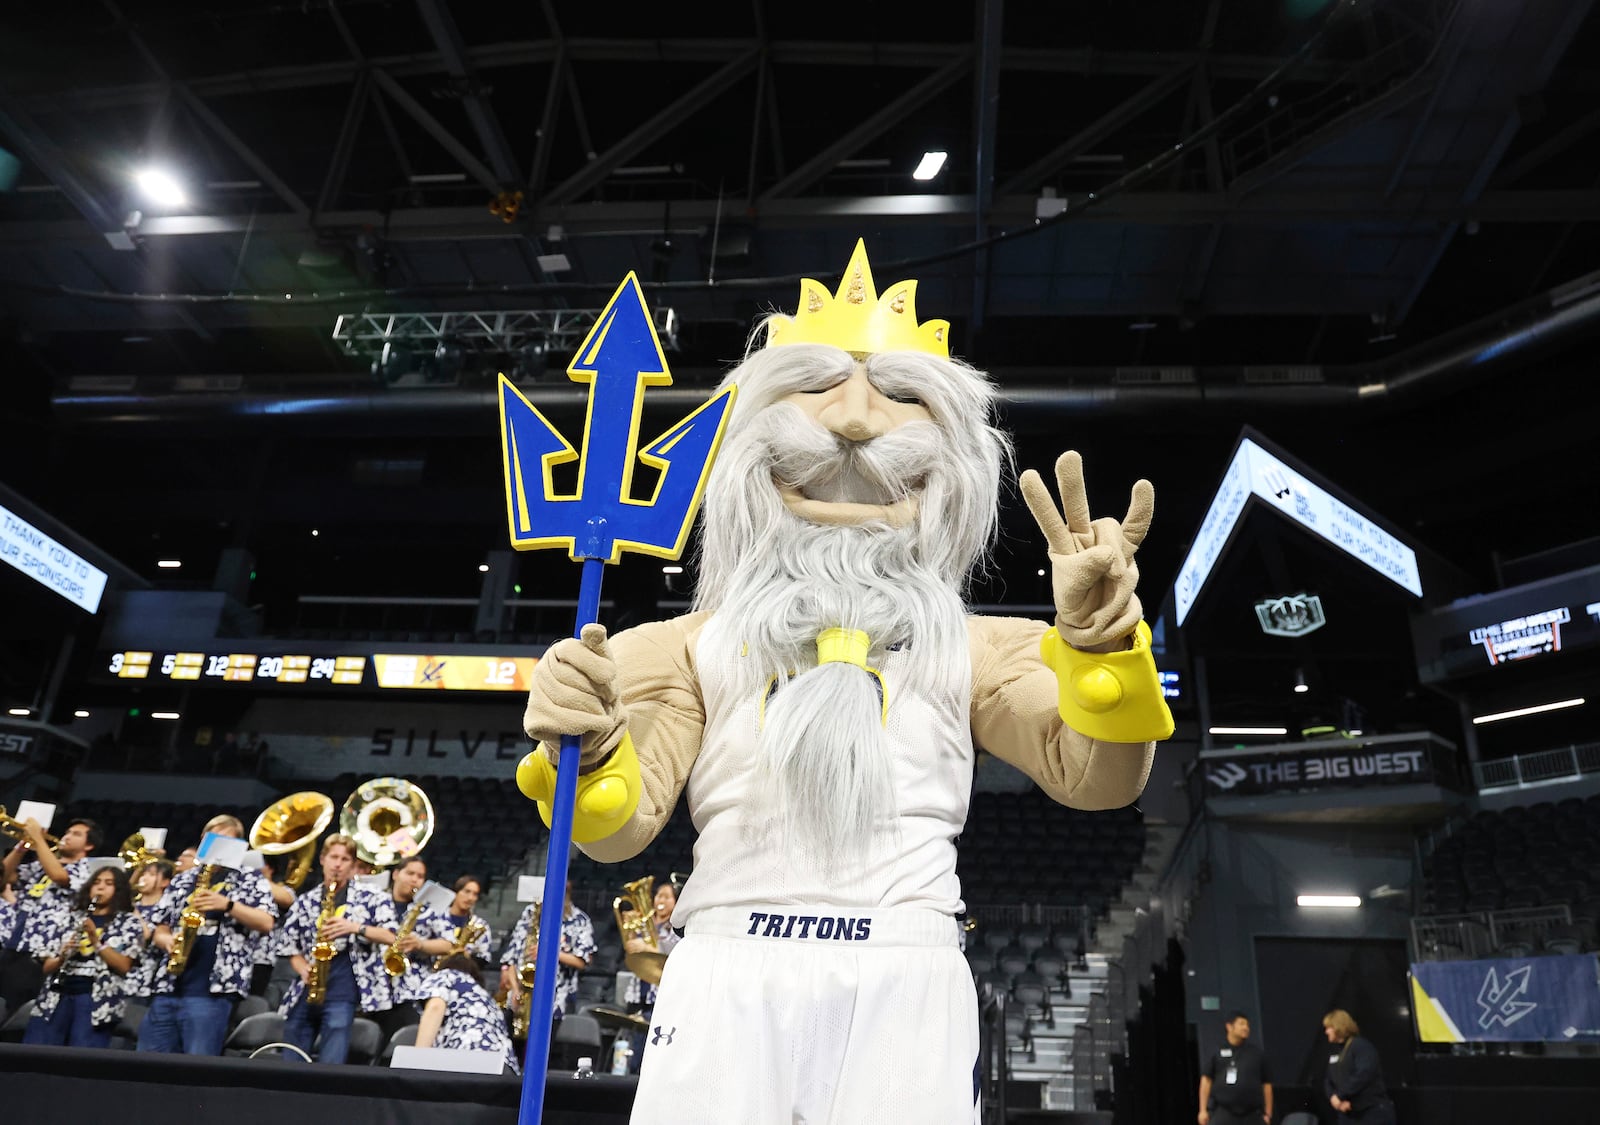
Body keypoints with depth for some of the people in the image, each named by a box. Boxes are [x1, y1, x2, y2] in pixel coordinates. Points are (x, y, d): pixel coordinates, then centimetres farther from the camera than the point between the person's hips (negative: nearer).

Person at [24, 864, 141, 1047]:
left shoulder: (129, 922, 7)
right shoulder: (72, 919, 18)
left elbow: (123, 966, -5)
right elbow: (47, 967, 16)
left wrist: (96, 940, -13)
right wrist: (62, 956, -6)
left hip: (97, 999, -4)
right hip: (57, 996, 4)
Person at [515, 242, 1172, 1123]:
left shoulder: (970, 648, 14)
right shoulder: (701, 644, 14)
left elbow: (1096, 778, 4)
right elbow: (621, 824, 8)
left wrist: (1100, 644, -14)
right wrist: (588, 754, -14)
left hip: (905, 979, 0)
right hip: (725, 975, 0)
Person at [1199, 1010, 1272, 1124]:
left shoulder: (1256, 1053, 8)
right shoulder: (1217, 1052, 4)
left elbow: (1266, 1084, 9)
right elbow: (1206, 1079, 3)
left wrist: (1268, 1114, 4)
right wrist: (1203, 1110, -2)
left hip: (1251, 1114, 2)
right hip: (1222, 1112, -2)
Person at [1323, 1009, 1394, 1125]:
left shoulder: (1361, 1045, -10)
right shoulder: (1335, 1054, 15)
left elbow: (1364, 1074, -24)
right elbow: (1328, 1081, 14)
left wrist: (1341, 1096, -19)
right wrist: (1333, 1097, -10)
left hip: (1374, 1113, -8)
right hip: (1349, 1115, 8)